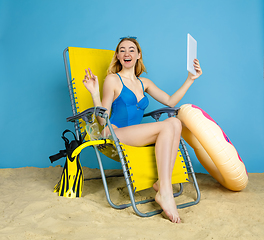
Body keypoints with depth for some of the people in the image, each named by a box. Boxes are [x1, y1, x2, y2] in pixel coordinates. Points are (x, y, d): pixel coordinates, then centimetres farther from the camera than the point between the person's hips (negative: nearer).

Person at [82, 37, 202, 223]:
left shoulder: (143, 82, 22)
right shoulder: (112, 80, 4)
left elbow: (170, 101, 17)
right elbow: (103, 119, -1)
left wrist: (190, 79, 17)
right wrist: (95, 94, -16)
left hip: (137, 137, 6)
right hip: (115, 134, -5)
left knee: (175, 122, -22)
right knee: (167, 126, -26)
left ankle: (163, 183, -29)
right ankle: (165, 192, -30)